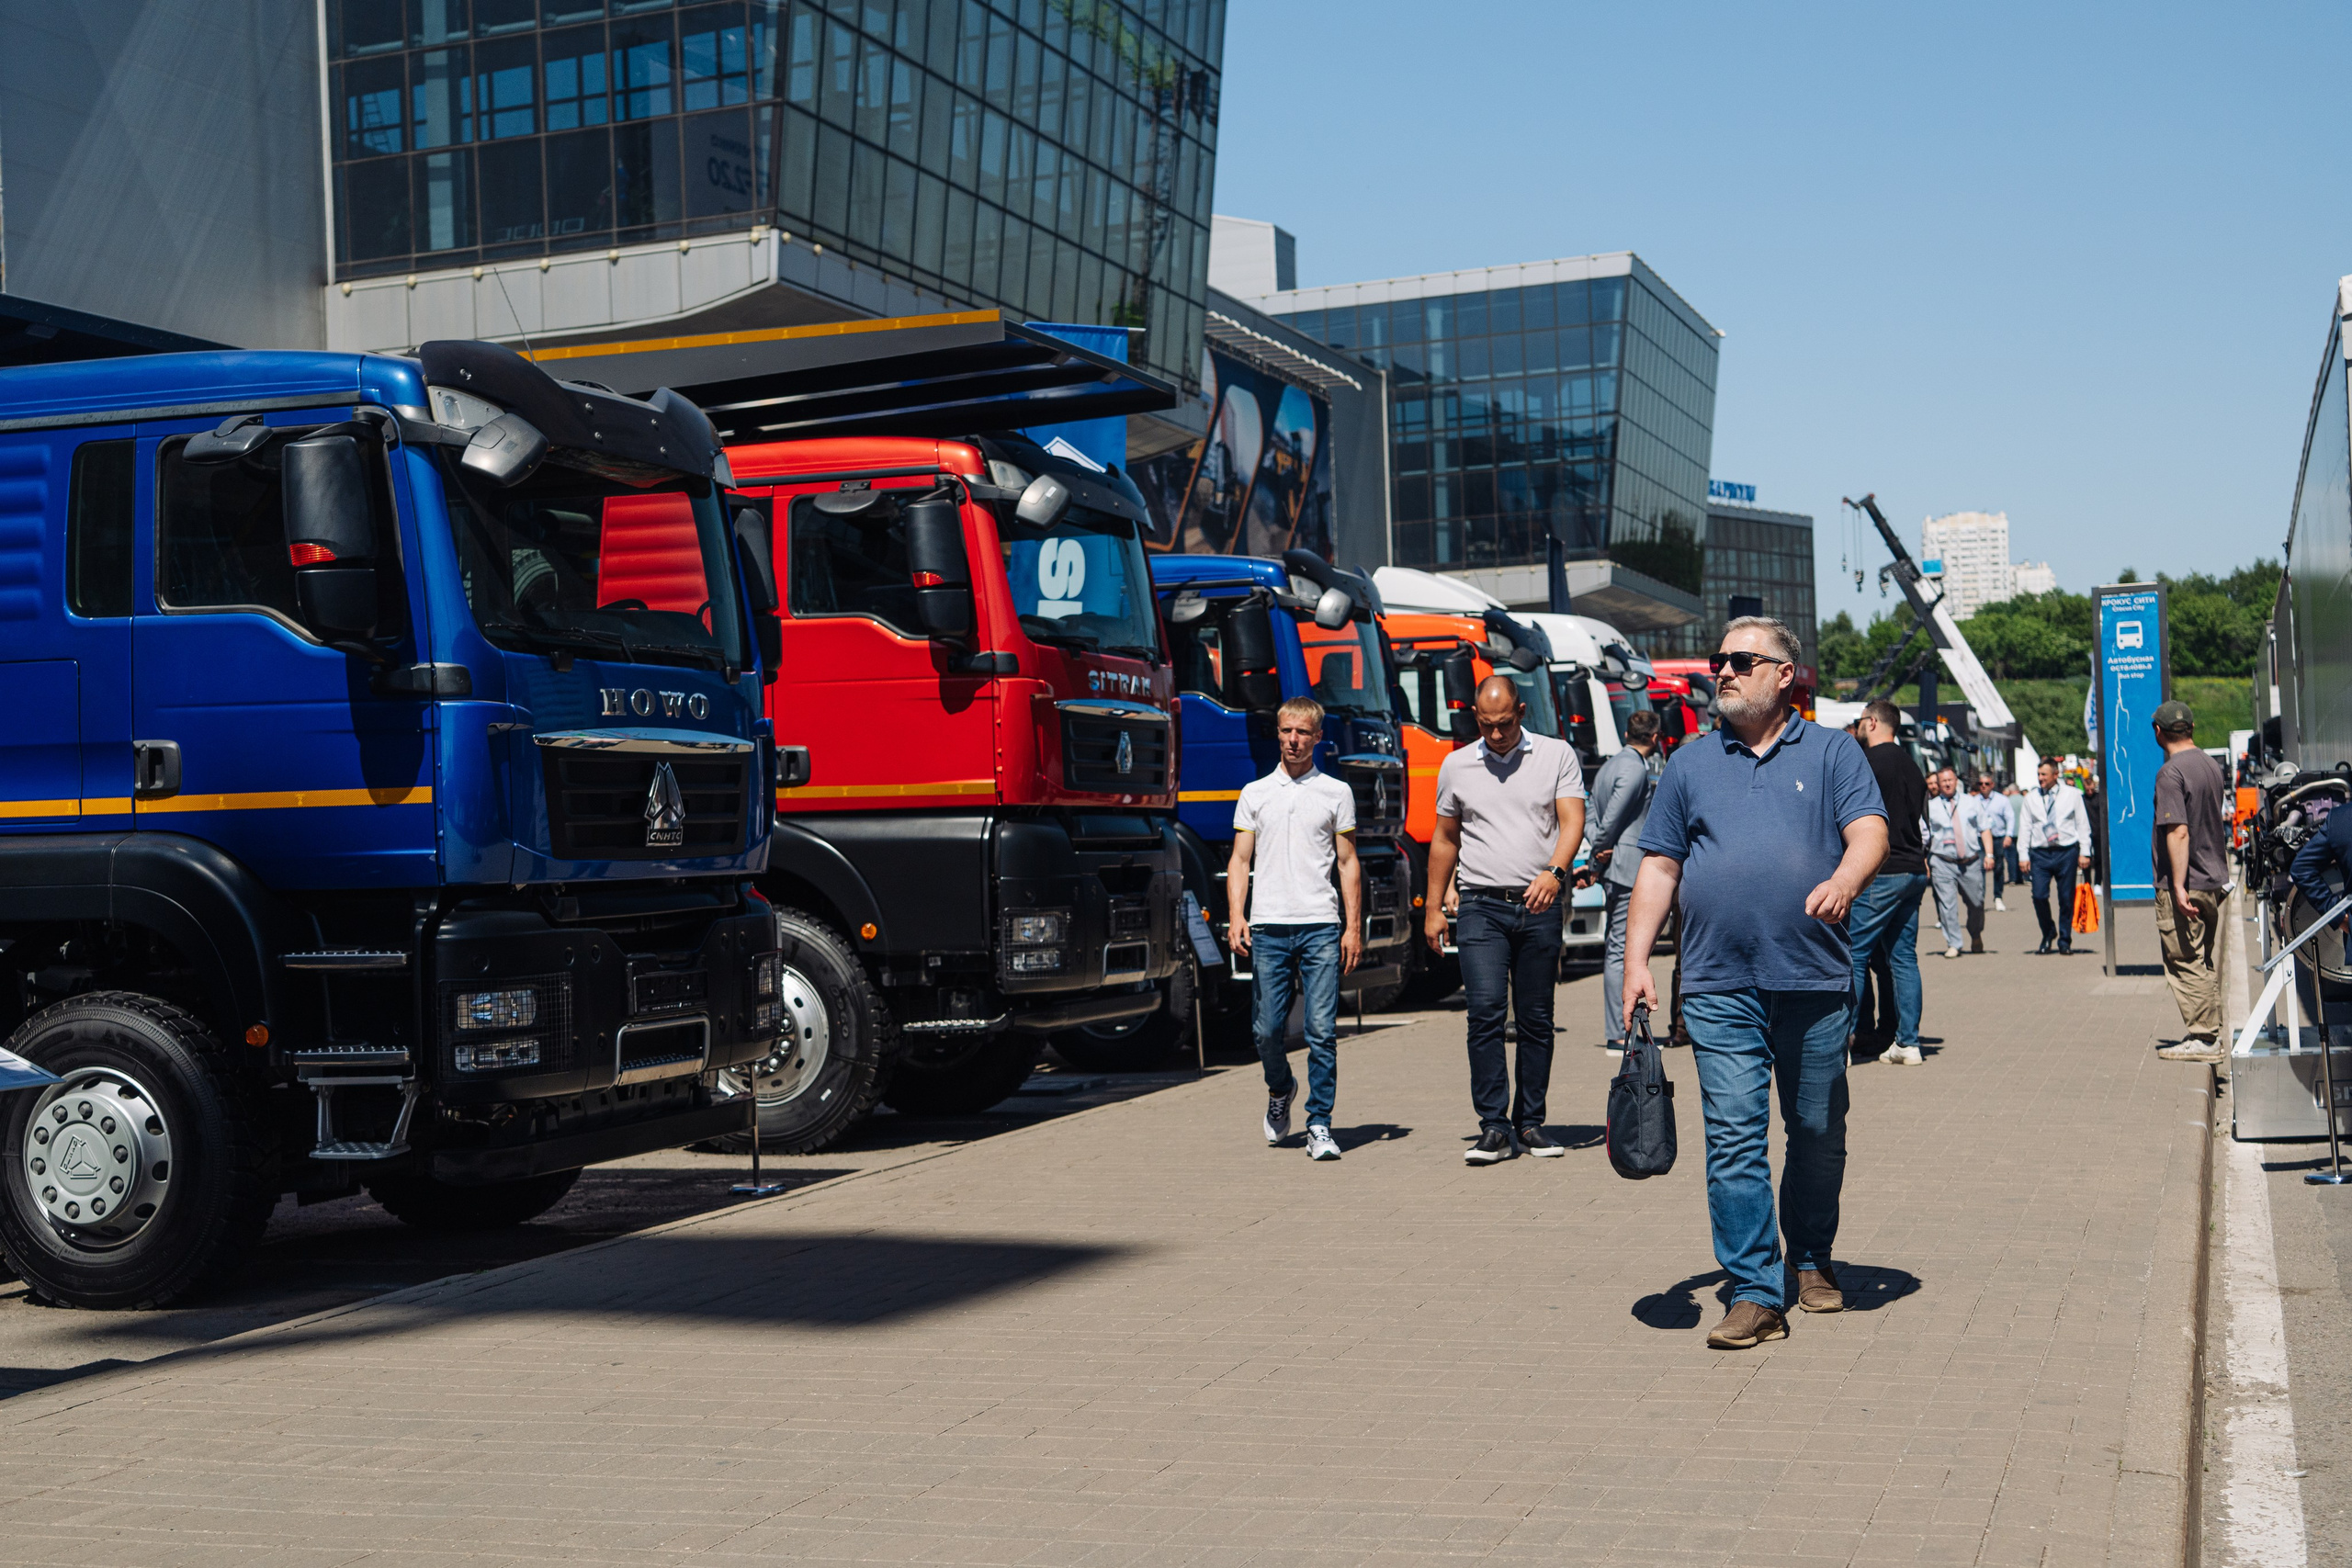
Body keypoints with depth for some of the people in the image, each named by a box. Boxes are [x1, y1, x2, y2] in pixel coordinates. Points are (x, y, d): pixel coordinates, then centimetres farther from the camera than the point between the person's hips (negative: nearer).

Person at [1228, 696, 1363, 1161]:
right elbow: (1240, 860, 10)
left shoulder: (1336, 793, 9)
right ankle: (1280, 1090, 31)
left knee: (1322, 1030, -7)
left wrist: (1353, 927, 2)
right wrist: (1237, 916, -4)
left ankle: (1319, 1126, -1)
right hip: (1268, 928, 1)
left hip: (1321, 926, -1)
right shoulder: (1255, 793, 12)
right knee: (1267, 1028, 1)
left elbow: (1348, 863, 9)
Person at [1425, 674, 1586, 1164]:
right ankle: (1493, 1128, -9)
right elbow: (1444, 839, 17)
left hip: (1540, 907, 0)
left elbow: (1572, 821, -6)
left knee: (1536, 1019, 4)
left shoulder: (1557, 756, 4)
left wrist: (1554, 872, -25)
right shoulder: (1456, 766, 9)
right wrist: (1433, 908, 14)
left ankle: (1531, 1122, 14)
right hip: (1481, 906, 0)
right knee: (1485, 1011, -12)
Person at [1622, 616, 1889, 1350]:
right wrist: (1636, 959, 3)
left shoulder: (1832, 753, 6)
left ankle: (1812, 1261, 30)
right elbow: (1658, 868, 12)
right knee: (1734, 1138, -7)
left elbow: (1869, 832, -6)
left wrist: (1845, 879, -29)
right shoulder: (1690, 764, 12)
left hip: (1815, 984, -1)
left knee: (1818, 1133, 10)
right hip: (1719, 987, 1)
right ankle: (1755, 1293, -5)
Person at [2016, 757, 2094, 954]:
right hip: (2040, 853, 1)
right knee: (2039, 896, -10)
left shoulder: (2072, 794, 5)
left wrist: (2084, 852, 1)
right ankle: (2048, 934, 12)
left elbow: (2083, 824, 7)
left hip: (2067, 851, -1)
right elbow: (2024, 827, 9)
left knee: (2066, 898, 2)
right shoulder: (2030, 798, 8)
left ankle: (2064, 940, 14)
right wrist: (2024, 855, 2)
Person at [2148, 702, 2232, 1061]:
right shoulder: (2212, 766, 10)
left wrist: (2179, 887, -23)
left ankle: (2201, 1038, -1)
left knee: (2185, 962, -2)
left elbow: (2179, 832, -23)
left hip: (2185, 886, -8)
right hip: (2215, 880, 9)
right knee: (2206, 962, 15)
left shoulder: (2171, 772, -17)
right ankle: (2211, 1032, 21)